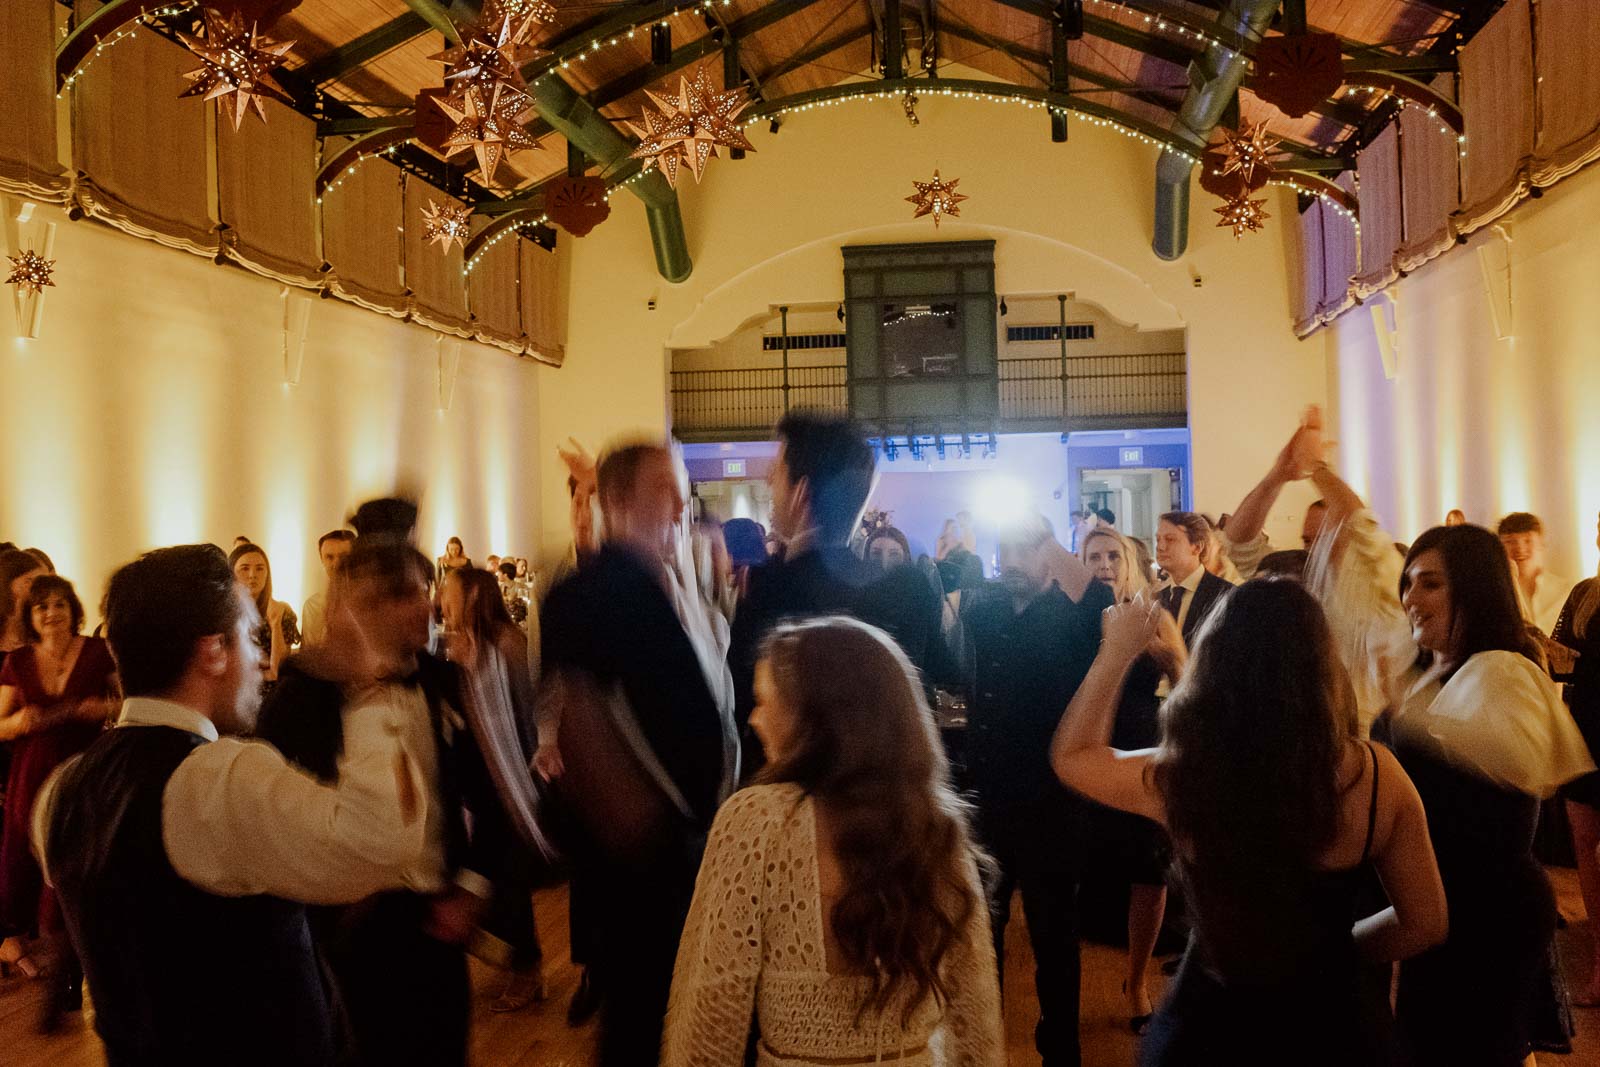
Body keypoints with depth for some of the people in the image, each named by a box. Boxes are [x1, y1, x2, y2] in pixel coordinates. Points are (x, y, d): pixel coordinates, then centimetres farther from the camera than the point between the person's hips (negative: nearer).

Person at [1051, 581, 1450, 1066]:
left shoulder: (1177, 776, -19)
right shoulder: (1374, 773, -16)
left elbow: (1069, 756, 2)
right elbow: (1425, 924, -4)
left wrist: (1117, 653, 10)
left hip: (1209, 1024, -1)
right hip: (1334, 1022, 1)